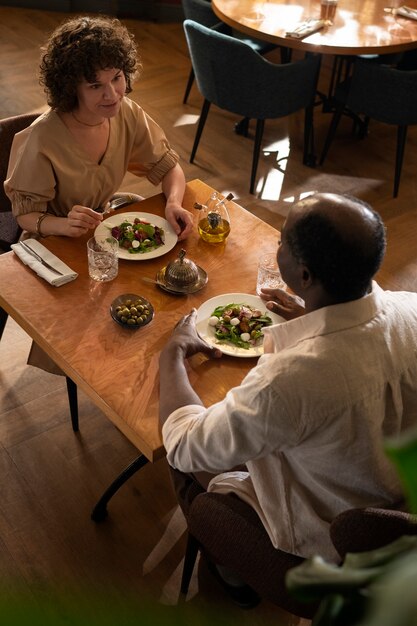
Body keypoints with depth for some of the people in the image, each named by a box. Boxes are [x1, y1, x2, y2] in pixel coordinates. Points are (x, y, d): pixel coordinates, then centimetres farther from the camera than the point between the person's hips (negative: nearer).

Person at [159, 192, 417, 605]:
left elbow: (183, 445, -24)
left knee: (190, 463, 14)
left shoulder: (291, 379, -43)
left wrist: (173, 353, -10)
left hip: (322, 544, -6)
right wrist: (310, 318, 6)